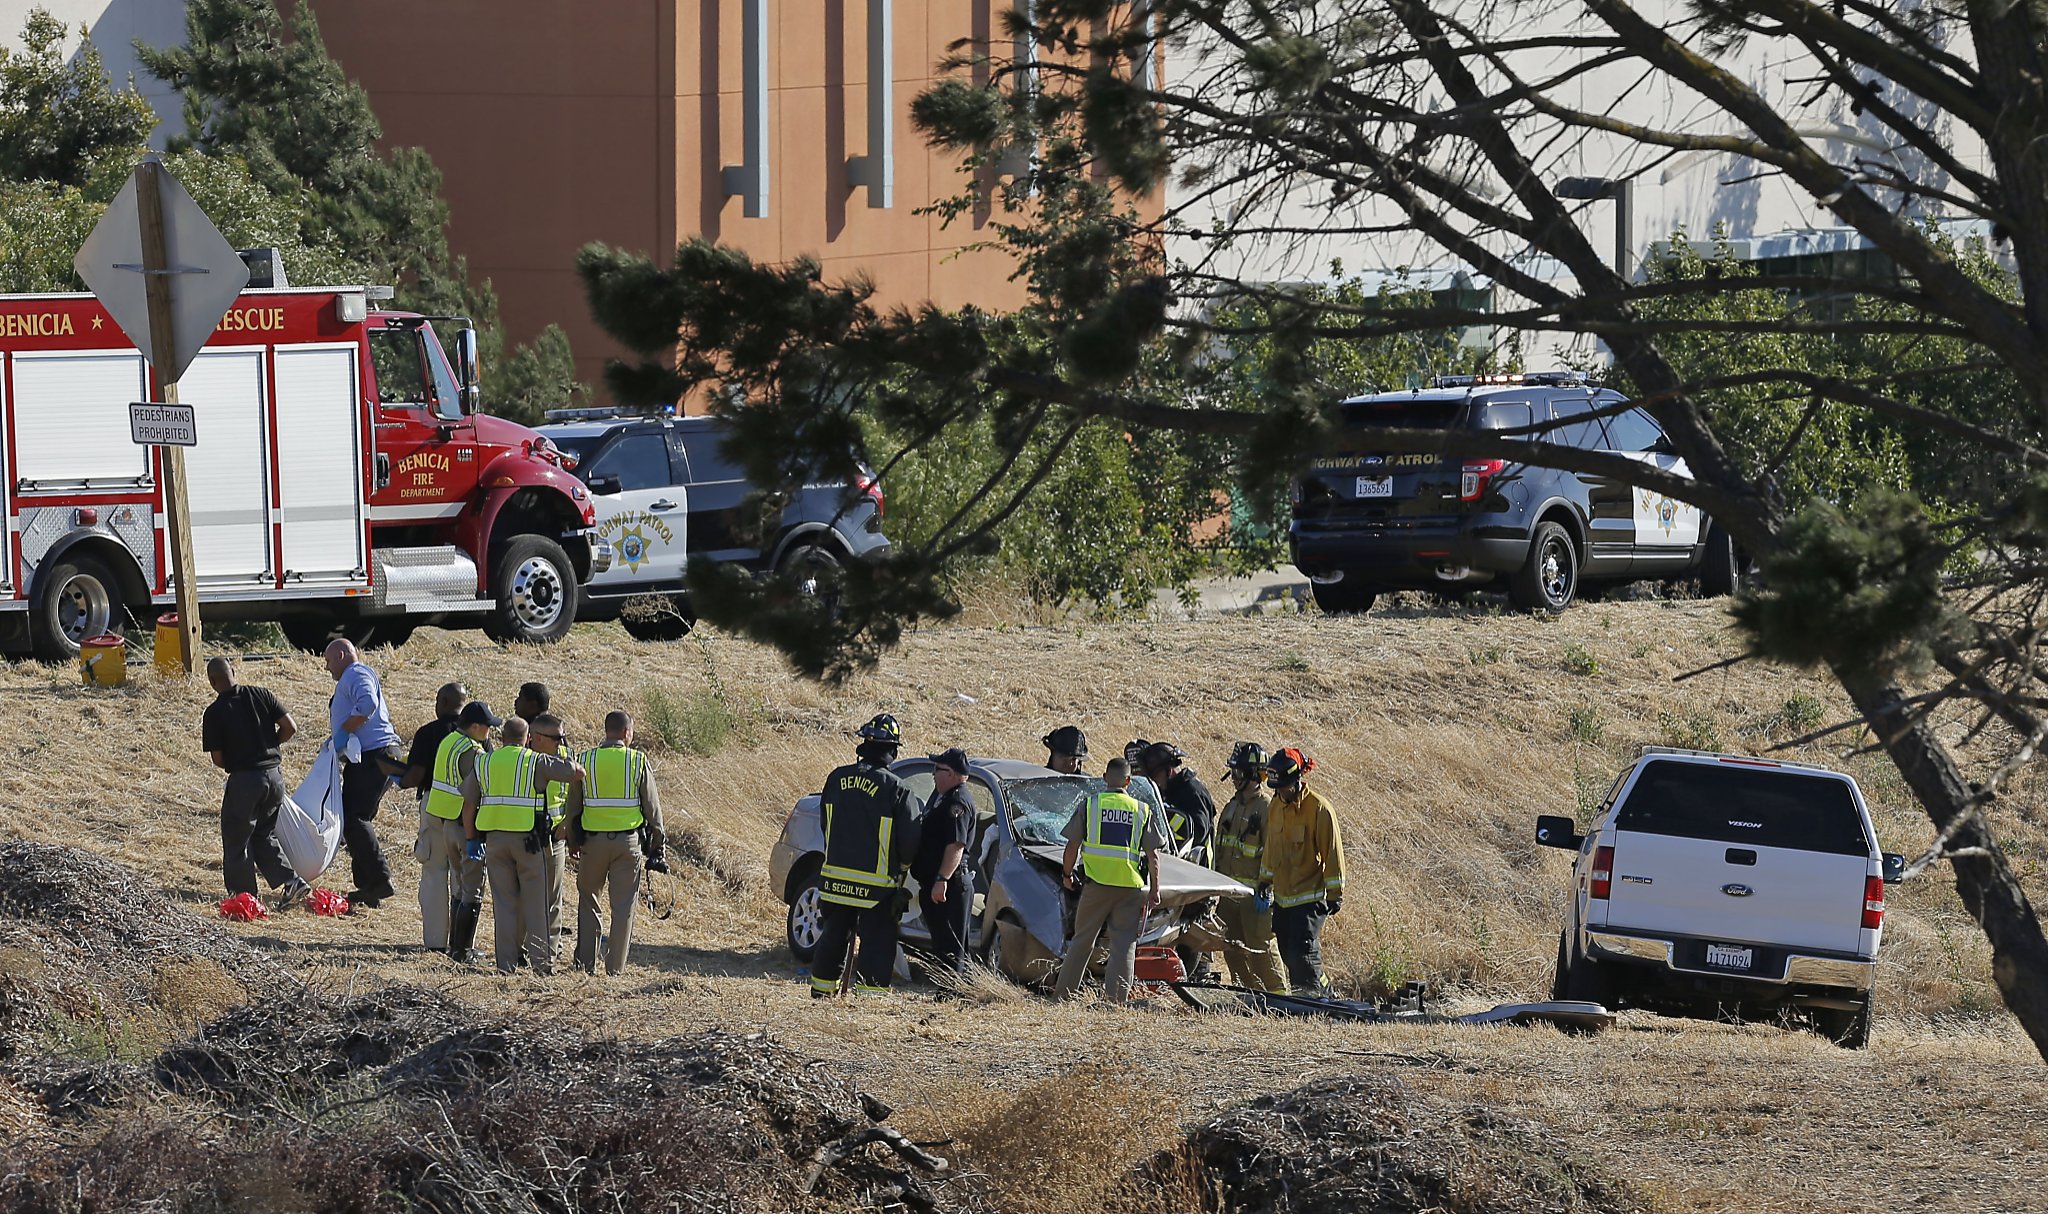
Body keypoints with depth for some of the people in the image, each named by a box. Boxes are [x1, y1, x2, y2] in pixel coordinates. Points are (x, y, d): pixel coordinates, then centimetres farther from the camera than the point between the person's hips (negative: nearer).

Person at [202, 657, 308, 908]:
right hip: (274, 777, 5)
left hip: (243, 780, -5)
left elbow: (218, 759, -6)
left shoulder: (214, 713, -8)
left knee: (236, 840, 11)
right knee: (265, 837, 18)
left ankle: (243, 895, 14)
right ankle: (291, 882, 1)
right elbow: (290, 727, -1)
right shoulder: (261, 696, 1)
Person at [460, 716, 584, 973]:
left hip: (494, 838, 3)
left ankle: (505, 962, 6)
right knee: (536, 903, 4)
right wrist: (573, 764, 18)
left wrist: (471, 839, 19)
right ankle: (541, 960, 2)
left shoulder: (484, 763, 9)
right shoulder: (536, 762, -2)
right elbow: (577, 773, -5)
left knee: (503, 903, 8)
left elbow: (469, 805, 10)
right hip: (528, 838, -3)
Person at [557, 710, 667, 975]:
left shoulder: (586, 760, 0)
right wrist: (657, 841, 9)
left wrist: (572, 841, 14)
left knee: (588, 899, 15)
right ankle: (615, 965, 3)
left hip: (593, 840, 1)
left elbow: (573, 804, 4)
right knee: (624, 905, 5)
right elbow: (652, 805, -1)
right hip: (628, 840, -1)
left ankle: (586, 962, 11)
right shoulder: (638, 761, -4)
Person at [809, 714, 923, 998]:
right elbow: (910, 842, -10)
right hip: (877, 885, -4)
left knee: (833, 935, 19)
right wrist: (901, 866, 11)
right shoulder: (898, 790, -15)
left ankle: (822, 988, 28)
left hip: (834, 876, 4)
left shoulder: (837, 779, -2)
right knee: (877, 942, 3)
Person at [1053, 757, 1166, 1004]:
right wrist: (1155, 889, 9)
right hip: (1131, 886, 0)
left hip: (1096, 882, 0)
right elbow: (1152, 854, 3)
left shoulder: (1090, 804, 1)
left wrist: (1067, 874, 15)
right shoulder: (1142, 810, 4)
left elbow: (1072, 845, 1)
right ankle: (1117, 996, -2)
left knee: (1082, 939, 10)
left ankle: (1064, 991, 13)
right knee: (1124, 942, 4)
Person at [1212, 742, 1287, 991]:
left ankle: (1277, 992, -1)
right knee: (1233, 949, 9)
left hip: (1253, 892, -8)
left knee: (1260, 948, -7)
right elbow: (1220, 847, 21)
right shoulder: (1231, 806, 15)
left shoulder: (1267, 807, -10)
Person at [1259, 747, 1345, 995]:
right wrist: (1265, 881, 26)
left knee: (1303, 954, -13)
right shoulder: (1277, 805, 8)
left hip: (1309, 897, -7)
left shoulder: (1319, 809, -14)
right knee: (1288, 954, 8)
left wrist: (1335, 894, -11)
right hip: (1282, 897, 7)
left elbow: (1332, 853, -11)